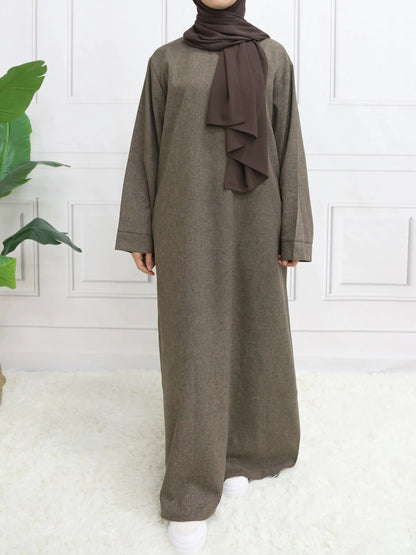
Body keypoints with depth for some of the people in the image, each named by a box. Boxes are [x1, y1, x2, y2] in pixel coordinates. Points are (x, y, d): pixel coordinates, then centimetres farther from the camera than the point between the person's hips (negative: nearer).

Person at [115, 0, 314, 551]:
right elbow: (148, 146, 6)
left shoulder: (273, 57, 6)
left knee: (250, 328, 10)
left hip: (251, 213, 1)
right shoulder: (166, 60, 6)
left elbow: (288, 145, 3)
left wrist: (293, 233, -1)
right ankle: (191, 491, 7)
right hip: (188, 217, -1)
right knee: (193, 343, -3)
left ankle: (240, 449, 33)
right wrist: (139, 231, 3)